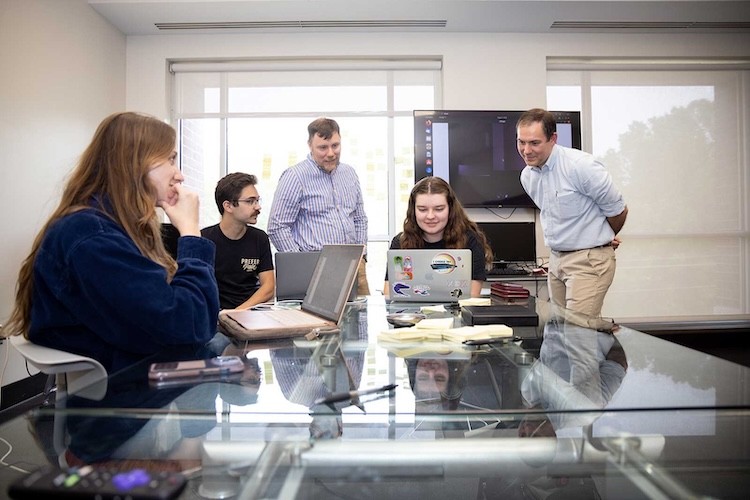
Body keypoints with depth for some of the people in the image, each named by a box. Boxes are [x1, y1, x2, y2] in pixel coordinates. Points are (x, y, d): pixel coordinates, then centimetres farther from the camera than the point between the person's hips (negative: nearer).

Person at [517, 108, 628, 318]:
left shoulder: (580, 166, -19)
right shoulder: (527, 176, 4)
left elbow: (617, 210, -7)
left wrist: (603, 239, 10)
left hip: (589, 260, -7)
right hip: (556, 259, 8)